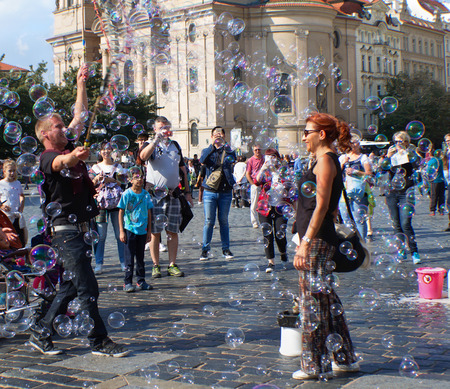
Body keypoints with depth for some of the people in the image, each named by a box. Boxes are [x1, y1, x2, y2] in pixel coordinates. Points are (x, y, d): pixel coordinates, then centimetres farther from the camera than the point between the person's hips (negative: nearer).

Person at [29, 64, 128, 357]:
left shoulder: (70, 148, 15)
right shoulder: (48, 157, -9)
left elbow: (81, 115, 22)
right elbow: (60, 163, -34)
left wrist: (81, 83, 23)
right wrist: (74, 156, -56)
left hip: (78, 227, 9)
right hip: (65, 229, -9)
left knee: (70, 286, 13)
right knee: (88, 287, -8)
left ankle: (42, 333, 22)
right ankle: (99, 341, -2)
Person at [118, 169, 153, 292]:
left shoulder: (146, 194, 5)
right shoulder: (126, 194, -5)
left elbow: (149, 213, 12)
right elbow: (121, 213, -3)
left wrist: (149, 231, 10)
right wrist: (121, 231, -7)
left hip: (143, 230, 4)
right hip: (130, 229, -4)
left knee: (140, 257, 12)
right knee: (129, 257, -1)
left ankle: (141, 281, 20)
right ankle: (128, 283, 5)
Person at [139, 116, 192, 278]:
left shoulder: (175, 145, 17)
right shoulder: (150, 145, 3)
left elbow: (183, 169, 20)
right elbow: (143, 156, -22)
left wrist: (187, 192, 16)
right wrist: (157, 139, -23)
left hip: (173, 195, 4)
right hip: (155, 194, -4)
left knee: (173, 231, 4)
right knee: (154, 232, -2)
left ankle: (172, 265, 10)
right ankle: (156, 266, 6)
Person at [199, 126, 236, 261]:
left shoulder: (228, 151, 7)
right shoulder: (207, 151, 8)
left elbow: (233, 158, -17)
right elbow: (202, 160, -15)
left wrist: (224, 144, -29)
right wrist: (212, 145, -26)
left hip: (225, 191, 1)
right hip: (210, 191, 0)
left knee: (224, 221, 7)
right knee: (209, 221, -1)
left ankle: (225, 248, 15)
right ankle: (205, 249, 6)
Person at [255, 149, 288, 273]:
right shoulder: (264, 171, 8)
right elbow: (257, 181, -13)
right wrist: (263, 167, -17)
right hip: (265, 206, 1)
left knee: (280, 234, -8)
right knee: (267, 235, -3)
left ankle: (283, 252, 25)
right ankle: (271, 261, 6)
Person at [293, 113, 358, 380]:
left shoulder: (325, 160, -12)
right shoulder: (329, 160, 17)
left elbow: (321, 206, -19)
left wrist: (306, 243, -22)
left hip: (317, 239, -10)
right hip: (323, 238, 10)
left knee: (314, 299, -3)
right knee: (326, 297, 14)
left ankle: (316, 365, 5)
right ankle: (345, 358, 23)